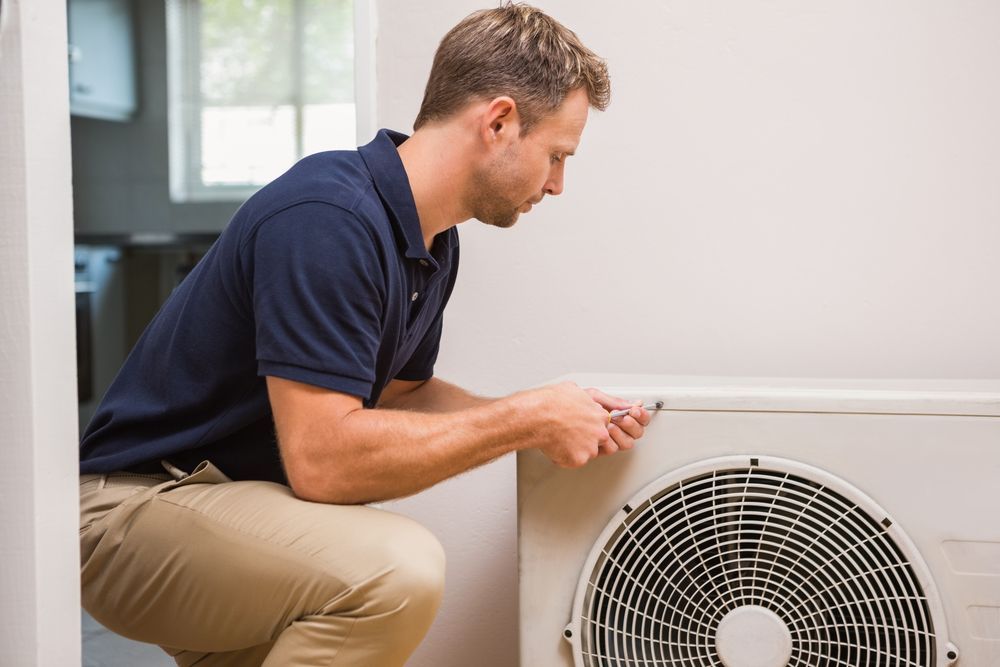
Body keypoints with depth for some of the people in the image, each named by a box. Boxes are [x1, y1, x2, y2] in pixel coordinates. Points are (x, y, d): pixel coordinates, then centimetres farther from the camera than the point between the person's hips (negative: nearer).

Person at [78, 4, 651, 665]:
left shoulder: (434, 241, 5)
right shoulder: (327, 219, -26)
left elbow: (402, 392, 16)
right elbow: (322, 458, -30)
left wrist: (559, 420, 2)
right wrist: (524, 421, -20)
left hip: (243, 500, 10)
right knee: (398, 568, -32)